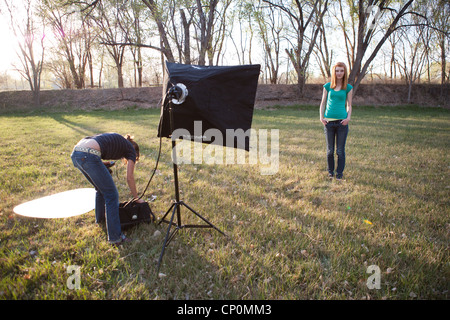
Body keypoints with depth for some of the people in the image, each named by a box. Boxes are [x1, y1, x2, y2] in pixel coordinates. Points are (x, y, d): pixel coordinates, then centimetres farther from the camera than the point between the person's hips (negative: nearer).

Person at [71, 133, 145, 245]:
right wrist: (137, 198, 22)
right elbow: (129, 178, 11)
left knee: (101, 188, 27)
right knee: (111, 195, 2)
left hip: (75, 153, 8)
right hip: (89, 156, -8)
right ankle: (115, 237, 3)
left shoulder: (117, 140, 34)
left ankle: (100, 218, 48)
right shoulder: (131, 149, 16)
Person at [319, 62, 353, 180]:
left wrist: (348, 117, -6)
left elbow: (349, 105, 10)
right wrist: (321, 117, -2)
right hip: (329, 121, 1)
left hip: (342, 121, -1)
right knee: (330, 150, 9)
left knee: (340, 150, 4)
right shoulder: (327, 86, 6)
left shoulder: (348, 88, 5)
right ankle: (330, 171, 24)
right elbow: (323, 103, 10)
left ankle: (340, 173, 18)